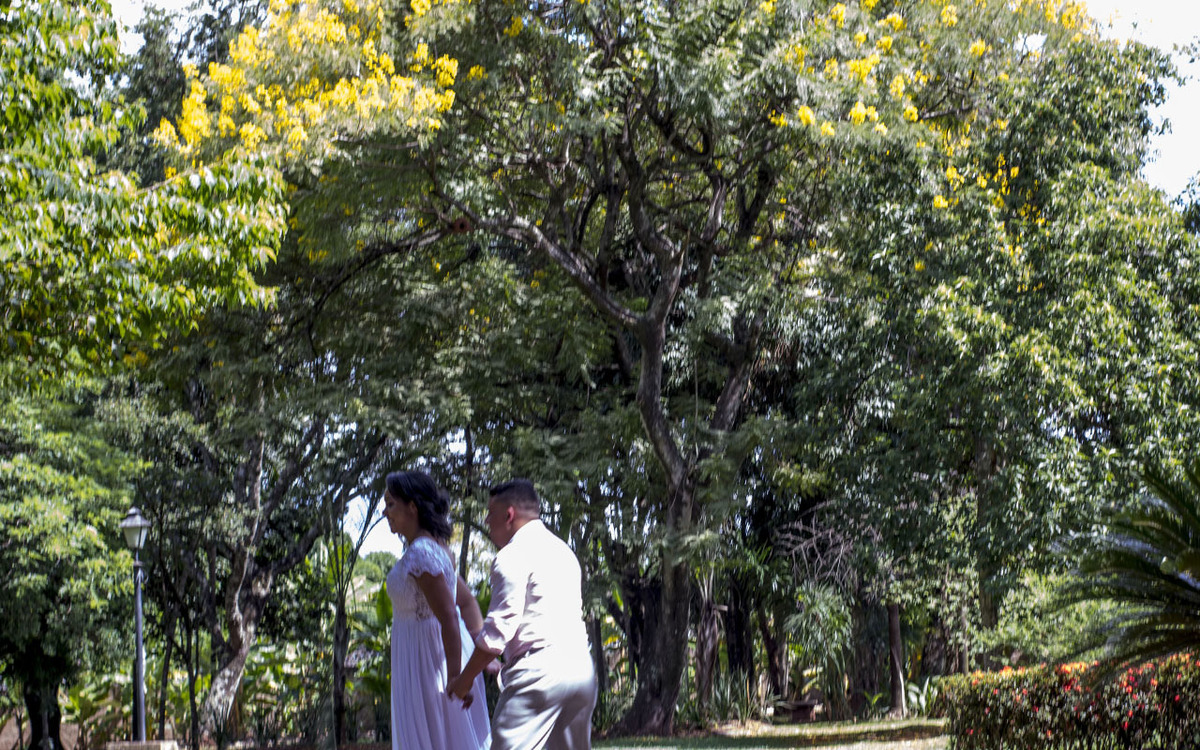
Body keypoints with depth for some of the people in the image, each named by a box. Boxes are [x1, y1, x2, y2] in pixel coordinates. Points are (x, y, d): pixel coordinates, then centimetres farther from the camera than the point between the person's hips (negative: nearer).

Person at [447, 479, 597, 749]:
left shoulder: (513, 556, -6)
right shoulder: (563, 550, 22)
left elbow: (500, 627, -12)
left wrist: (465, 678, -3)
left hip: (539, 672, -9)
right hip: (582, 668, 9)